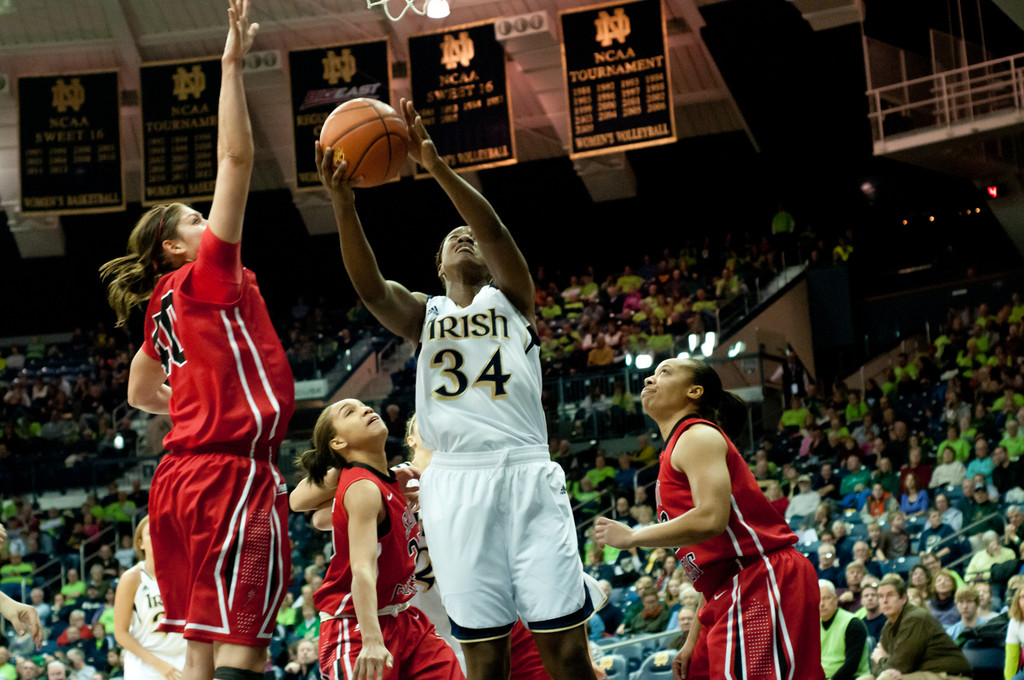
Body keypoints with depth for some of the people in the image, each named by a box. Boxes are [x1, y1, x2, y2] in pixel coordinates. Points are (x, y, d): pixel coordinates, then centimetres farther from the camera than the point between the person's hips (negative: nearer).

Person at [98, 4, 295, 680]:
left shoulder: (164, 308, 18)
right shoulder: (209, 277, -4)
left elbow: (141, 393, 33)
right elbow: (236, 157, -9)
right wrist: (233, 62, -6)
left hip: (182, 473, 9)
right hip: (233, 472, -9)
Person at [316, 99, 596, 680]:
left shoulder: (510, 298, 16)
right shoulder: (424, 315, 19)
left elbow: (495, 231, -4)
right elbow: (370, 286, -2)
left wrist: (438, 167, -18)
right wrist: (344, 206, -19)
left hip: (525, 473, -1)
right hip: (455, 481, 2)